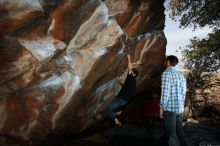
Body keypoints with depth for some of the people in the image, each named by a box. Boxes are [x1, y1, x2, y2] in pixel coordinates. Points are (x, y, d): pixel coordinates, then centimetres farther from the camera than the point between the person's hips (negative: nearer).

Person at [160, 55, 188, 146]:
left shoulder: (166, 73, -7)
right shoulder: (181, 75, 14)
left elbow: (165, 91, -14)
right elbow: (183, 92, 14)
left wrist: (161, 107, -9)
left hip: (170, 108, -7)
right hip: (180, 108, 7)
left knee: (172, 133, 1)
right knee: (179, 131, 16)